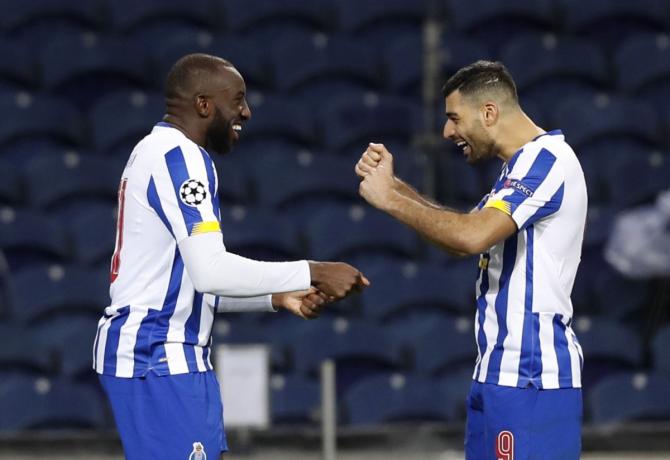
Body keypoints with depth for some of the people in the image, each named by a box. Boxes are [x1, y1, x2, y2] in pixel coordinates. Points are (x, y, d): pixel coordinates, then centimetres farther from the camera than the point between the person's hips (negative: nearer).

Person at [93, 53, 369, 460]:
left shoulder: (160, 153, 19)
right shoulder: (179, 157, -14)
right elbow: (210, 270, -25)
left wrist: (278, 298, 13)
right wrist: (312, 274, -18)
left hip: (160, 354, 11)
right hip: (157, 355, -11)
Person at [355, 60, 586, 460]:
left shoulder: (547, 159, -14)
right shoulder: (524, 165, 19)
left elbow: (473, 235, -26)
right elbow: (463, 239, 21)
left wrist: (391, 200, -14)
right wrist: (394, 186, 12)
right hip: (501, 371, 10)